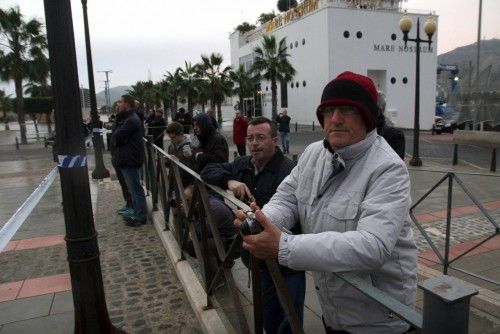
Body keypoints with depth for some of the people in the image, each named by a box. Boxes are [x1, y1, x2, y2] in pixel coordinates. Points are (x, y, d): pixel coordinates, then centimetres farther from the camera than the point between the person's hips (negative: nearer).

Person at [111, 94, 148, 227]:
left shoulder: (131, 120, -18)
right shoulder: (127, 119, 17)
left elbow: (116, 137, -20)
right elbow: (115, 136, 15)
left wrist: (114, 139, -1)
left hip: (130, 160, -11)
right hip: (127, 159, 11)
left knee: (135, 188, -3)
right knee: (133, 188, 16)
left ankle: (140, 217, 5)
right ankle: (138, 214, 26)